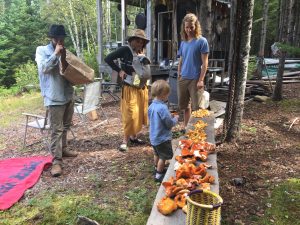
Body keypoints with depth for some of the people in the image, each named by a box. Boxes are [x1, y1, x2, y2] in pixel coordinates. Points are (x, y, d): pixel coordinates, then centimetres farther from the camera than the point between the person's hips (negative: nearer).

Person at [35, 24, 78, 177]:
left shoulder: (64, 51, 14)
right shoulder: (41, 50, -3)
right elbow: (44, 68, -19)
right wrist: (56, 53, -17)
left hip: (68, 94, 7)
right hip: (54, 97, -7)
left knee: (65, 126, 18)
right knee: (57, 129, -8)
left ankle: (63, 149, 34)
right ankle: (56, 160, -4)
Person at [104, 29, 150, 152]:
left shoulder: (141, 53, 9)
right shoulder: (125, 49, -9)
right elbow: (108, 58, -12)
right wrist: (119, 70, -15)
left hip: (141, 88, 7)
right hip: (129, 87, -6)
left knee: (140, 113, 11)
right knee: (130, 113, -7)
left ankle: (133, 136, 27)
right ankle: (125, 140, 5)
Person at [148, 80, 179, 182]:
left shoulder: (151, 106, -1)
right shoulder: (163, 108, -28)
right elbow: (170, 124, -22)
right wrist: (175, 118, 0)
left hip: (153, 136, 8)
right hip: (162, 138, -8)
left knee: (157, 154, 26)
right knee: (163, 157, 8)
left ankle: (157, 169, 43)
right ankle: (159, 175, 17)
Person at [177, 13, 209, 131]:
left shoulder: (202, 41, -6)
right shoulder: (183, 42, 10)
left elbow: (204, 62, -9)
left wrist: (201, 80, -14)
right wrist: (178, 77, 10)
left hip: (195, 79, -5)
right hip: (183, 79, 6)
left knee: (196, 107, 0)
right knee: (185, 105, 14)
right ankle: (186, 127, 28)